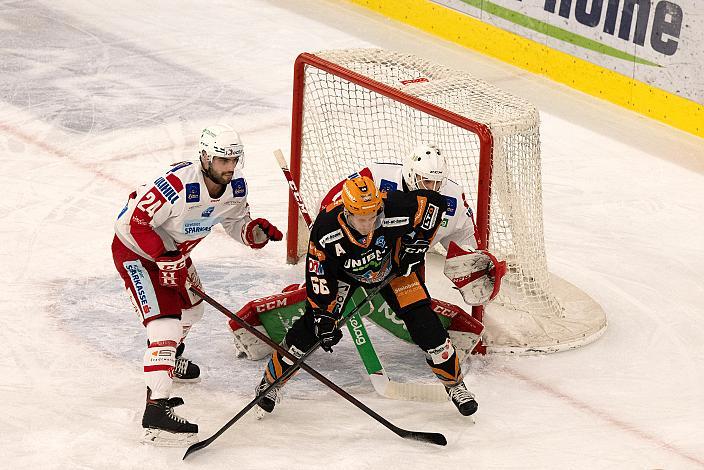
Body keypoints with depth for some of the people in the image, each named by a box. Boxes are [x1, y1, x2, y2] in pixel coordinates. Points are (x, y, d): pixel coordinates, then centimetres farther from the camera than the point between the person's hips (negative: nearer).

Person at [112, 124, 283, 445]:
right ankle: (156, 412, -26)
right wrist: (166, 258, -32)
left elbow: (235, 222, 6)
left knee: (191, 308, 28)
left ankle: (171, 359, 59)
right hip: (135, 250, -9)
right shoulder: (177, 185, -36)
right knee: (166, 324, -20)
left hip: (172, 249, 9)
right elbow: (137, 222, -30)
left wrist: (256, 231, -16)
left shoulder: (235, 188, -11)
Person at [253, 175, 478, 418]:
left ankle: (454, 382, 13)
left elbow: (434, 202, -20)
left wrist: (417, 244, -17)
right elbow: (318, 275, -25)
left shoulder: (394, 209, -38)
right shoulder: (326, 230, -38)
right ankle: (271, 382, 9)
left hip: (393, 266, 1)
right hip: (343, 270, -1)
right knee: (313, 323, -10)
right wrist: (324, 316, -24)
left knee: (423, 321, -8)